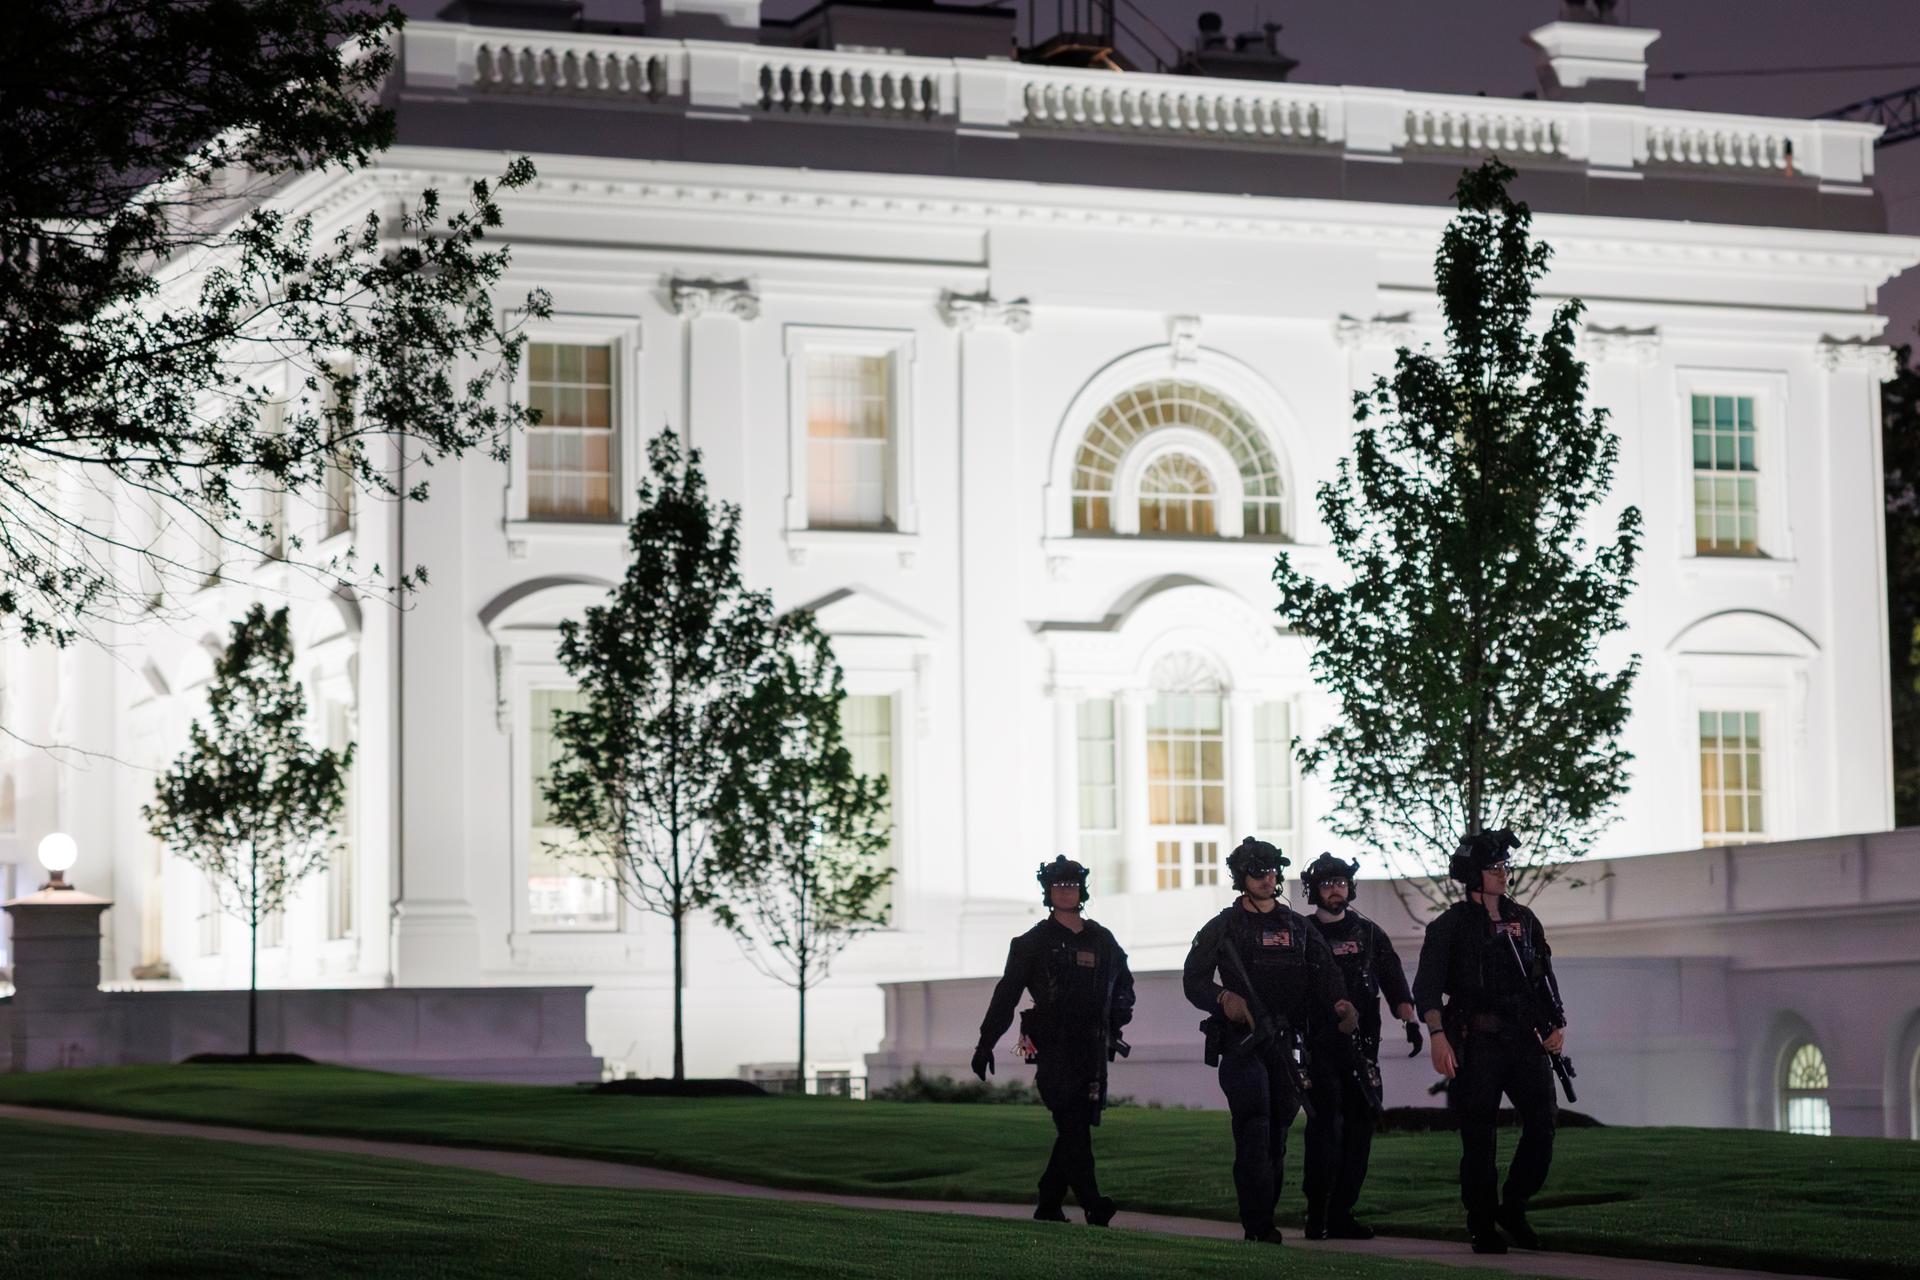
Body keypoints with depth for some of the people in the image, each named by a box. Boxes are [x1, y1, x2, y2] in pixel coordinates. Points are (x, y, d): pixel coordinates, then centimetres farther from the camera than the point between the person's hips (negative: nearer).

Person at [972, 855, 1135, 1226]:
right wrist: (986, 1043, 3)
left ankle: (1048, 1206, 13)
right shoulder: (1034, 942, 4)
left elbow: (1124, 983, 30)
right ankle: (1093, 1206, -22)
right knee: (1073, 1127, -16)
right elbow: (1006, 996, 6)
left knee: (1077, 1129, 4)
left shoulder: (1101, 941, 15)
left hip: (1093, 1052, 5)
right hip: (1053, 1051, -5)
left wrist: (1118, 1017, 15)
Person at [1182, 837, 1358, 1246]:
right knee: (1254, 1131, -15)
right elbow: (1193, 980, 2)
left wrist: (1341, 1004, -14)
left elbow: (1324, 975, 7)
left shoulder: (1298, 928, 17)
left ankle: (1261, 1219, 13)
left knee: (1277, 1134, 5)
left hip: (1285, 1042, 4)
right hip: (1241, 1043, -4)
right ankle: (1259, 1226, -17)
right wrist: (1224, 998, -18)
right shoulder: (1222, 928, 6)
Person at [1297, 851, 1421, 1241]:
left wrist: (1409, 1019, -5)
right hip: (1318, 1045, -4)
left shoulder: (1369, 934, 14)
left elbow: (1394, 981, 8)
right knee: (1325, 1125, -13)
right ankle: (1317, 1216, -11)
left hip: (1362, 1046, 4)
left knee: (1360, 1126, 3)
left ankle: (1341, 1213, 10)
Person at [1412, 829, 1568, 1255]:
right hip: (1477, 1044, -4)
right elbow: (1427, 987, -7)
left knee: (1542, 1124, -6)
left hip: (1524, 1041, 4)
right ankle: (1482, 1228, 9)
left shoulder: (1523, 920, 15)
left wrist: (1557, 1024, 9)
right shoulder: (1449, 926, 0)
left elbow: (1544, 978, 22)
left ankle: (1513, 1207, 14)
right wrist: (1438, 1036, -19)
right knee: (1478, 1139, -1)